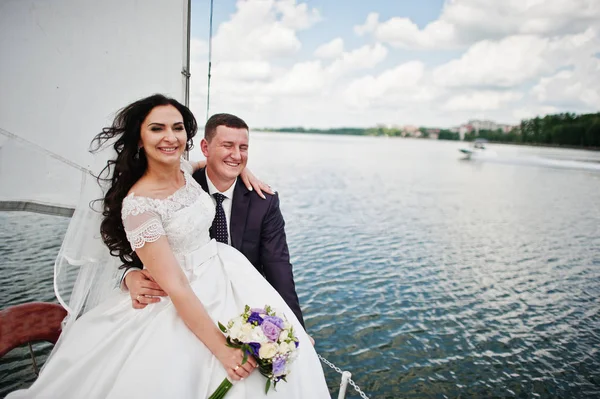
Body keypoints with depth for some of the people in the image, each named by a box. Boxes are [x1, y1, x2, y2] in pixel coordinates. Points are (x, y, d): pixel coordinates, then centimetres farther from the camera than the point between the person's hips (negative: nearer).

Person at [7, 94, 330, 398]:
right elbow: (176, 287, -23)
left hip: (228, 275, 7)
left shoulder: (186, 170, -4)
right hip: (184, 304, -7)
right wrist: (221, 349, -22)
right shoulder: (138, 204, -23)